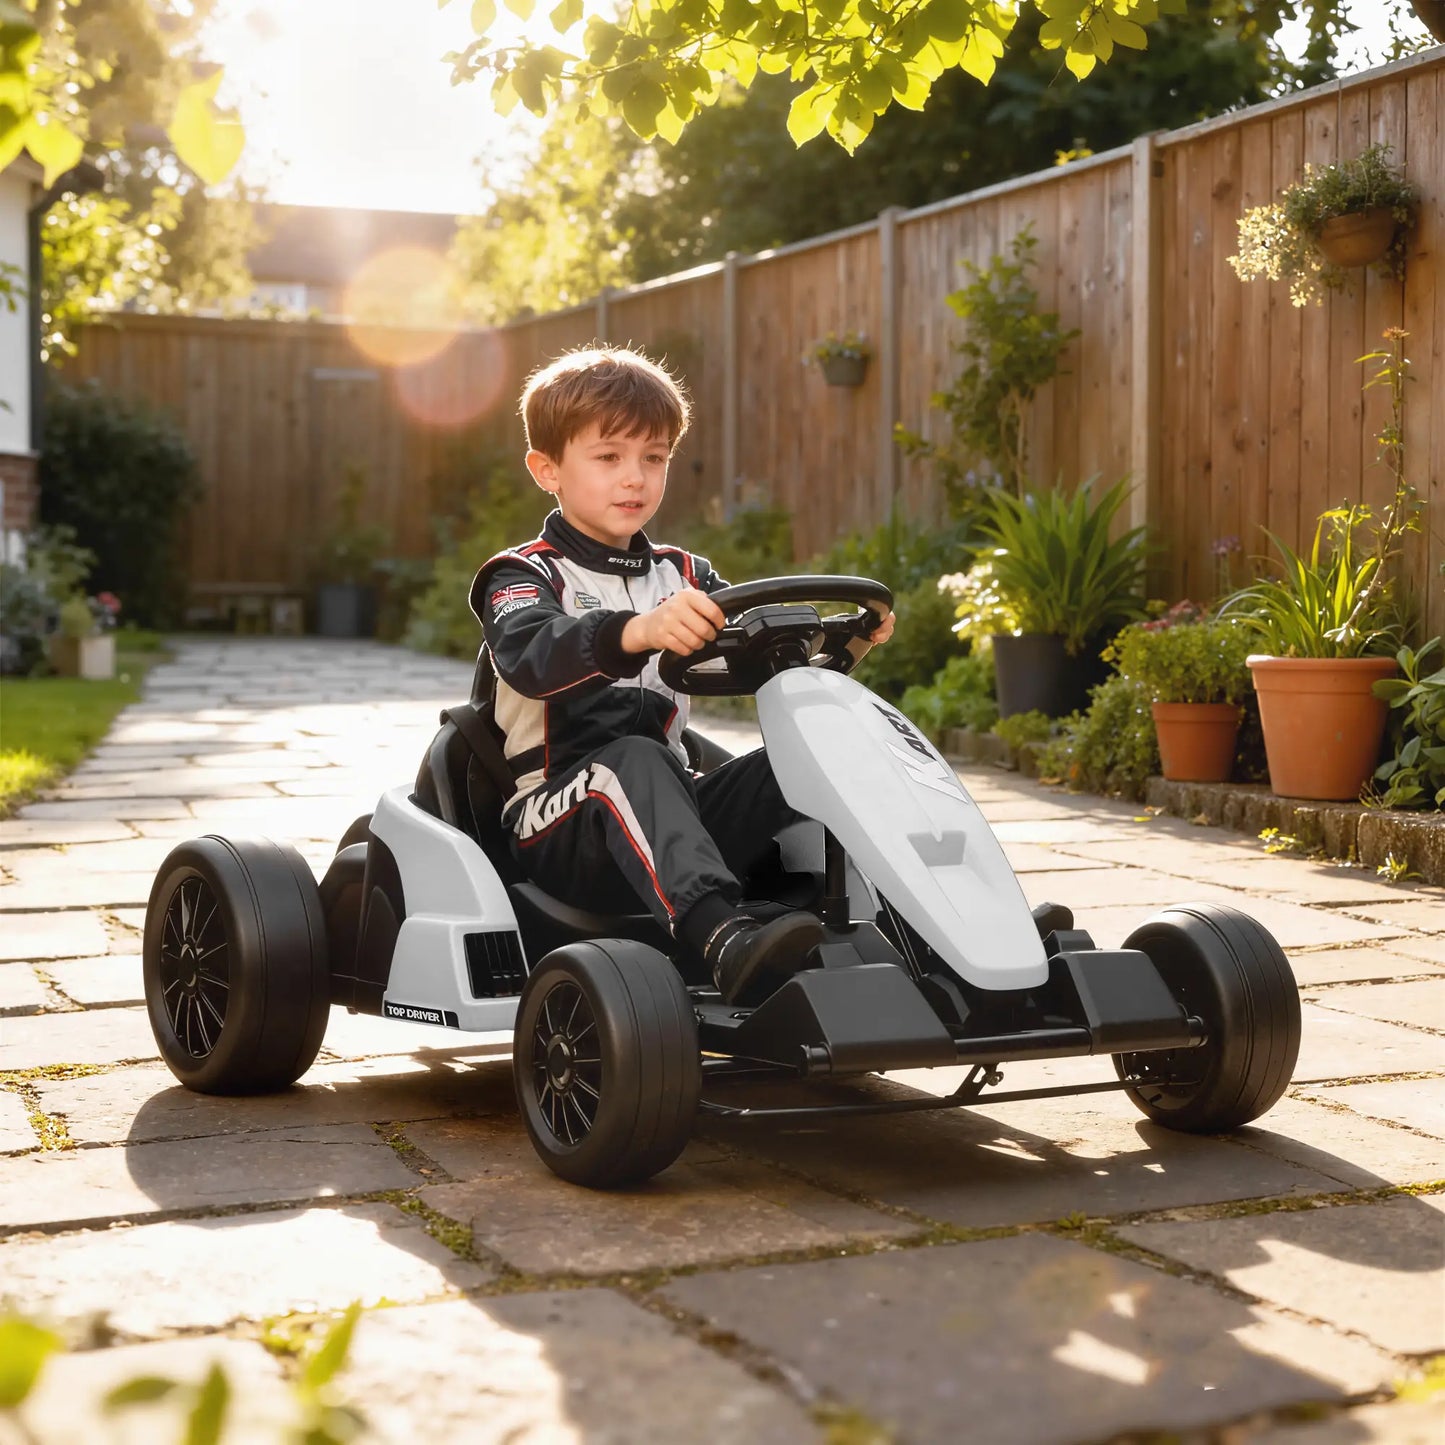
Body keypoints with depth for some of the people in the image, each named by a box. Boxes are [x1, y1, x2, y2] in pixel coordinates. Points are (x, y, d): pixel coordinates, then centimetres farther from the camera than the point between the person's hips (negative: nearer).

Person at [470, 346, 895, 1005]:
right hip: (557, 825, -5)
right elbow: (529, 658, -24)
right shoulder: (524, 574, 1)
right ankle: (725, 939, -58)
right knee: (634, 760, -37)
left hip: (672, 811, 5)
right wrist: (637, 631, -43)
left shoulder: (682, 575, 20)